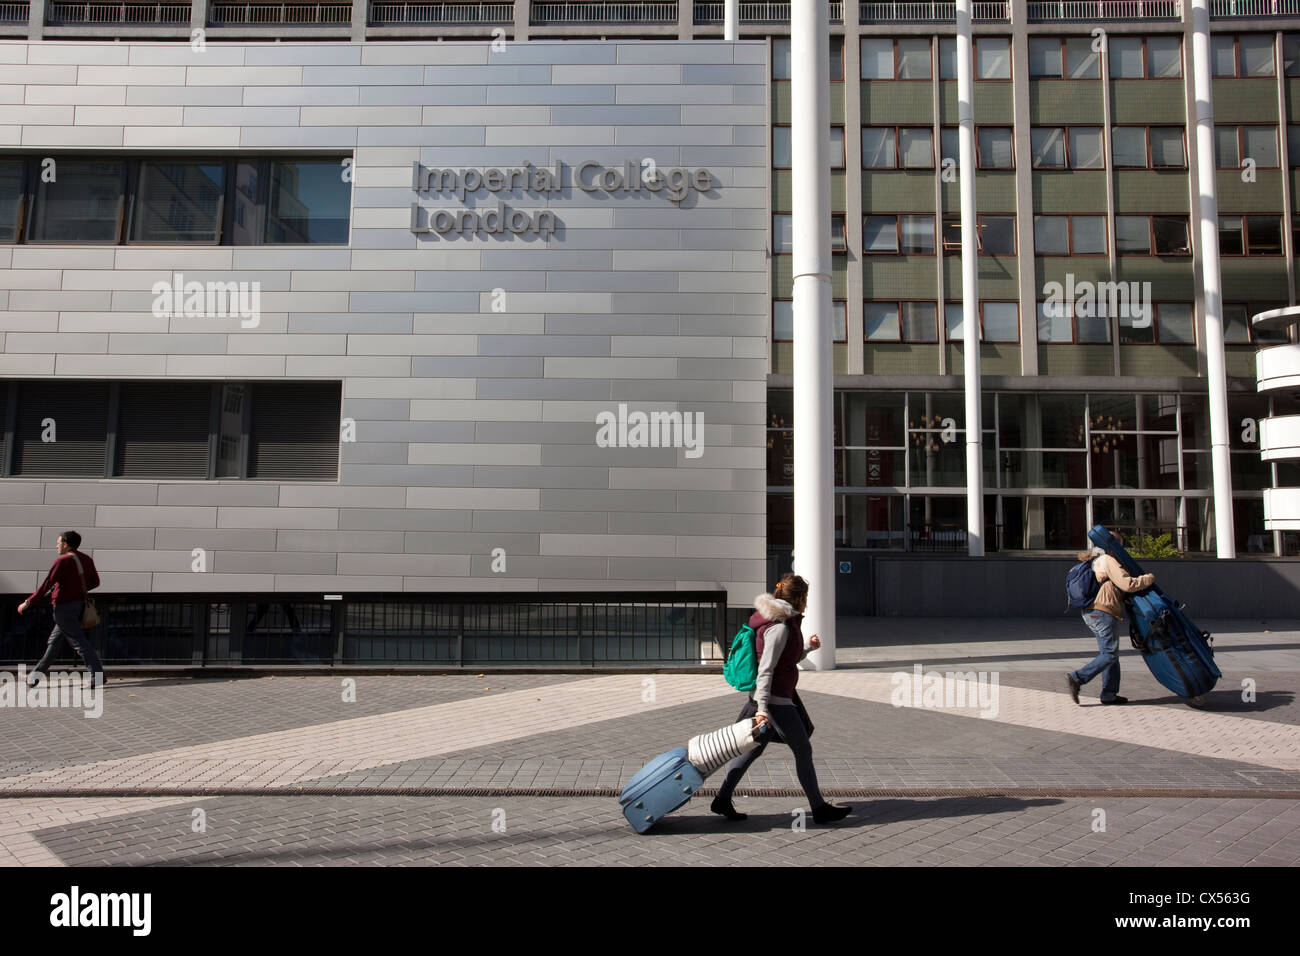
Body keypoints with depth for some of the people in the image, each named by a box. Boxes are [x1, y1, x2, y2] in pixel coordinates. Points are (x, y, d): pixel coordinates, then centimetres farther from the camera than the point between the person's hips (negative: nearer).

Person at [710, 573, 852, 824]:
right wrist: (762, 707, -25)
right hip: (774, 699, -10)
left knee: (755, 747, 13)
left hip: (780, 696, 10)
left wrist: (808, 647, 12)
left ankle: (722, 800, 16)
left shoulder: (786, 622, 12)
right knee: (803, 751, 3)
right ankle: (819, 809, 14)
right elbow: (766, 669, -22)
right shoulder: (779, 627, -19)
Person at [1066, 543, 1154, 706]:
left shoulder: (1097, 562, 20)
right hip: (1102, 613, -10)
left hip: (1090, 613, 10)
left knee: (1108, 652, 13)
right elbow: (1127, 584, -16)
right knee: (1110, 654, -6)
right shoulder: (1110, 561, -9)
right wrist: (1149, 578, -2)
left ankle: (1109, 694, 14)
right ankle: (1077, 678, -13)